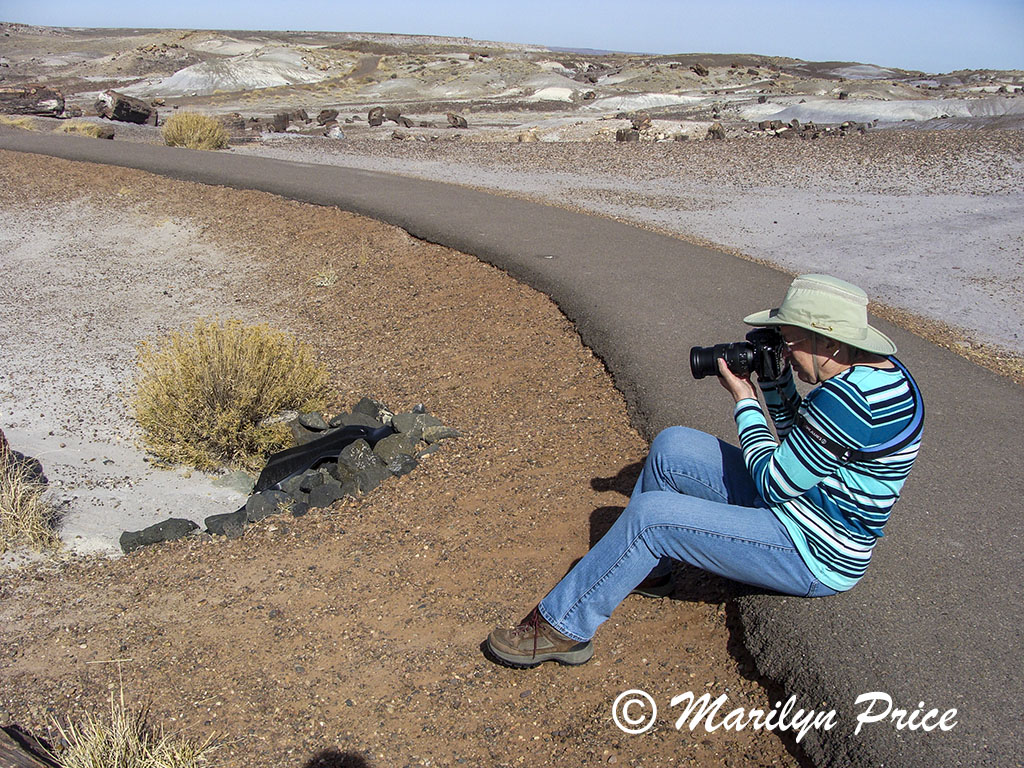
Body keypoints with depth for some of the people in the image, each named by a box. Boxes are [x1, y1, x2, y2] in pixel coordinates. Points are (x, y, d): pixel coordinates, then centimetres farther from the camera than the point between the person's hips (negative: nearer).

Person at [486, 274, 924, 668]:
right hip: (800, 506, 10)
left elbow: (774, 483, -22)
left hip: (816, 556, -10)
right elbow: (794, 440, 14)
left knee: (651, 515, -20)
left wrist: (743, 401, -12)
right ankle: (648, 569, 20)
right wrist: (773, 378, -1)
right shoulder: (868, 368, 3)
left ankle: (562, 628, -6)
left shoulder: (847, 398, -29)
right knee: (671, 447, 2)